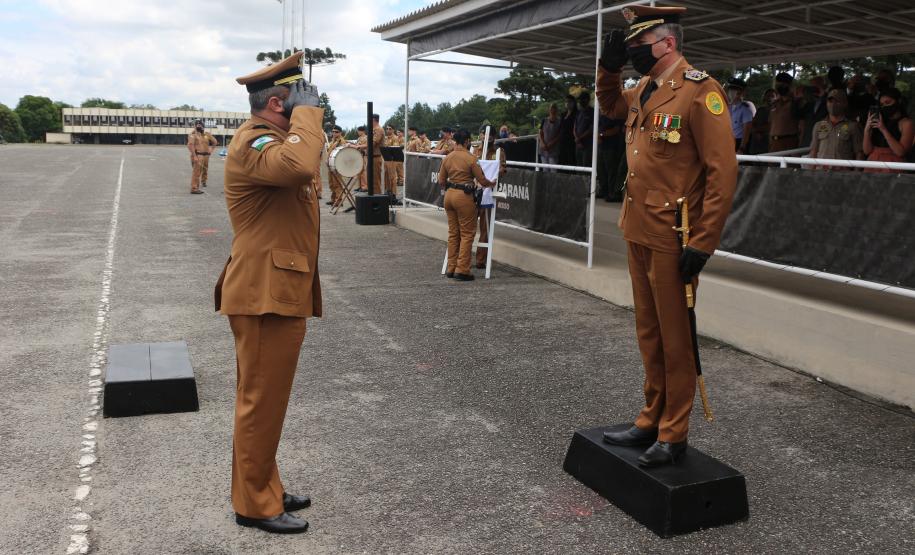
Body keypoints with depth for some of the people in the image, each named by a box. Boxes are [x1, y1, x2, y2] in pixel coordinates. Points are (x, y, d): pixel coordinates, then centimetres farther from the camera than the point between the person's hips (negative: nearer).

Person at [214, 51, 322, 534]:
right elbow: (299, 166, -37)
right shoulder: (254, 141, -16)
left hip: (279, 291, 11)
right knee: (262, 401, 0)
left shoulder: (270, 139, 19)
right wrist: (307, 112, -25)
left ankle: (264, 490, 31)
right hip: (266, 295, -11)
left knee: (265, 399, 18)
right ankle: (254, 504, 14)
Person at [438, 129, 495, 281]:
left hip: (449, 195, 6)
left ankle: (451, 268, 19)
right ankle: (462, 270, -1)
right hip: (464, 196, -6)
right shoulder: (470, 158, -11)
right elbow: (482, 180, -7)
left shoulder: (447, 158, 5)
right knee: (467, 234, 1)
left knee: (453, 233, 14)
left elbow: (441, 181, 10)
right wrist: (492, 183, 13)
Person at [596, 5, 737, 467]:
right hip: (638, 233, 8)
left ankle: (673, 436, 16)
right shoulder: (643, 91, 11)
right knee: (648, 334, 15)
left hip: (672, 240, -8)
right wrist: (609, 65, 14)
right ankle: (651, 421, 29)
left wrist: (702, 243, -18)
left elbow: (723, 172, -16)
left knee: (675, 338, 3)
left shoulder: (699, 90, -13)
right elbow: (610, 105, 34)